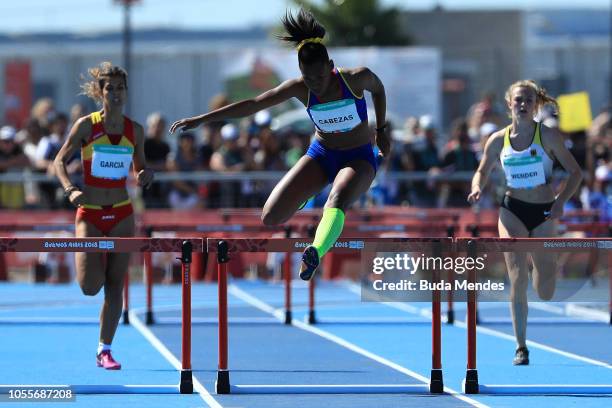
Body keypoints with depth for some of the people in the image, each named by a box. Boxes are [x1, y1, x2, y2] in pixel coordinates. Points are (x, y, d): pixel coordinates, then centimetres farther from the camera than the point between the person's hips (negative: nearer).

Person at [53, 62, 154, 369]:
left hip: (122, 215, 3)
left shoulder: (135, 130, 3)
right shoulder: (86, 125, -6)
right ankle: (87, 261, 26)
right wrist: (71, 190, -21)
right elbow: (59, 161, -3)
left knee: (115, 285, 1)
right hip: (89, 214, -3)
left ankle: (104, 350, 9)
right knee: (90, 287, -12)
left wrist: (145, 176, -9)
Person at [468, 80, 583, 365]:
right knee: (518, 278, -16)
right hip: (512, 210, 0)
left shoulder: (548, 136, -7)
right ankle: (521, 347, -9)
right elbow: (482, 172, 13)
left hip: (544, 213, 0)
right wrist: (477, 188, -10)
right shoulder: (498, 140, -1)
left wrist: (561, 201, -17)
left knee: (545, 294, 3)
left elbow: (575, 172, -2)